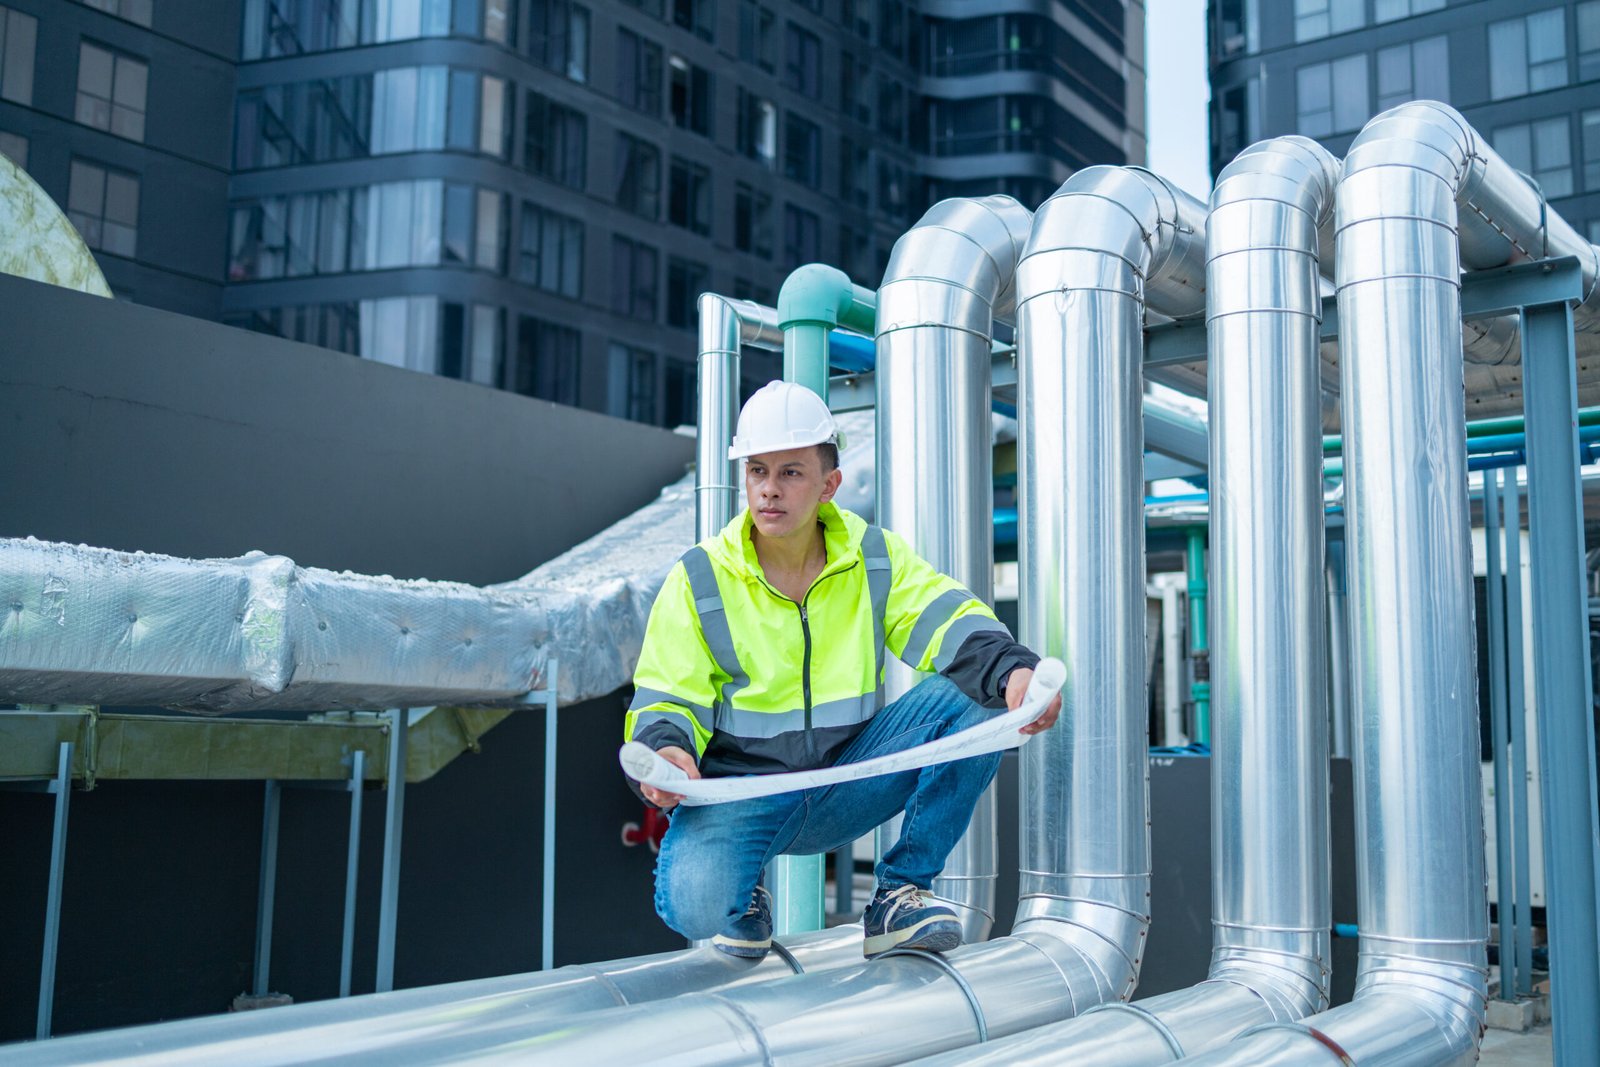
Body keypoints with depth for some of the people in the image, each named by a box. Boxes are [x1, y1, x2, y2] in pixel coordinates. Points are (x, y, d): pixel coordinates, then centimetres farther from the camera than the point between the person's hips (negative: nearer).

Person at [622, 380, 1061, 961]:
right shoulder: (699, 580, -3)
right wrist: (665, 750, -29)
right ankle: (745, 904, 8)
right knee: (696, 906, -34)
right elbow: (667, 701, -4)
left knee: (972, 700, -20)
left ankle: (899, 895, -7)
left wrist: (1012, 669, -34)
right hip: (738, 792, -2)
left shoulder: (875, 557, 2)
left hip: (849, 781, 3)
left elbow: (947, 620, -12)